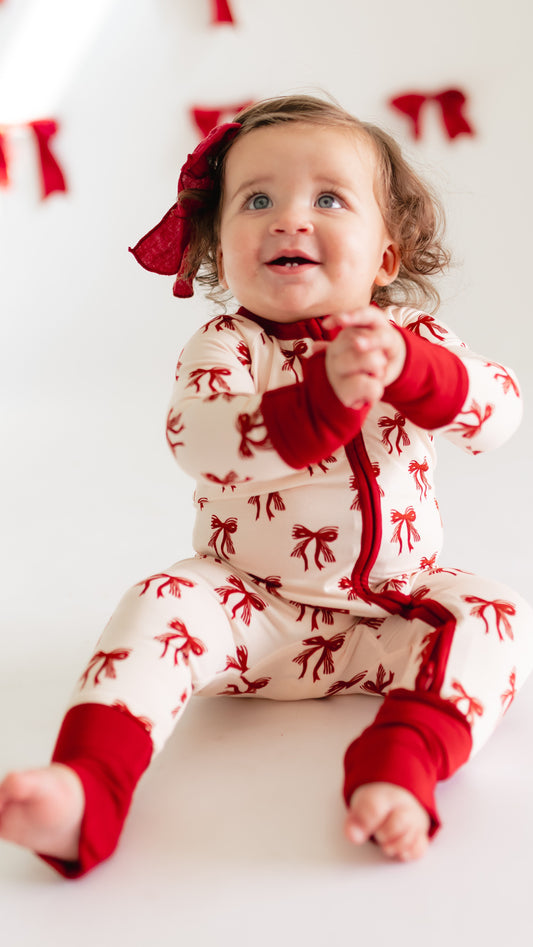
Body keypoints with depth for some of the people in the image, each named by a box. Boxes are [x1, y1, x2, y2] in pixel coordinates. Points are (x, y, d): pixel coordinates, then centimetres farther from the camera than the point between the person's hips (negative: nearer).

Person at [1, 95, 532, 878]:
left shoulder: (412, 335, 0)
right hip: (255, 613, -2)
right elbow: (199, 440, -29)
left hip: (396, 606, 2)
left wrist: (408, 367, -37)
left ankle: (401, 769, -39)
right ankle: (88, 789, -36)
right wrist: (324, 397, -44)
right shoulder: (226, 347, -7)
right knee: (163, 604, -26)